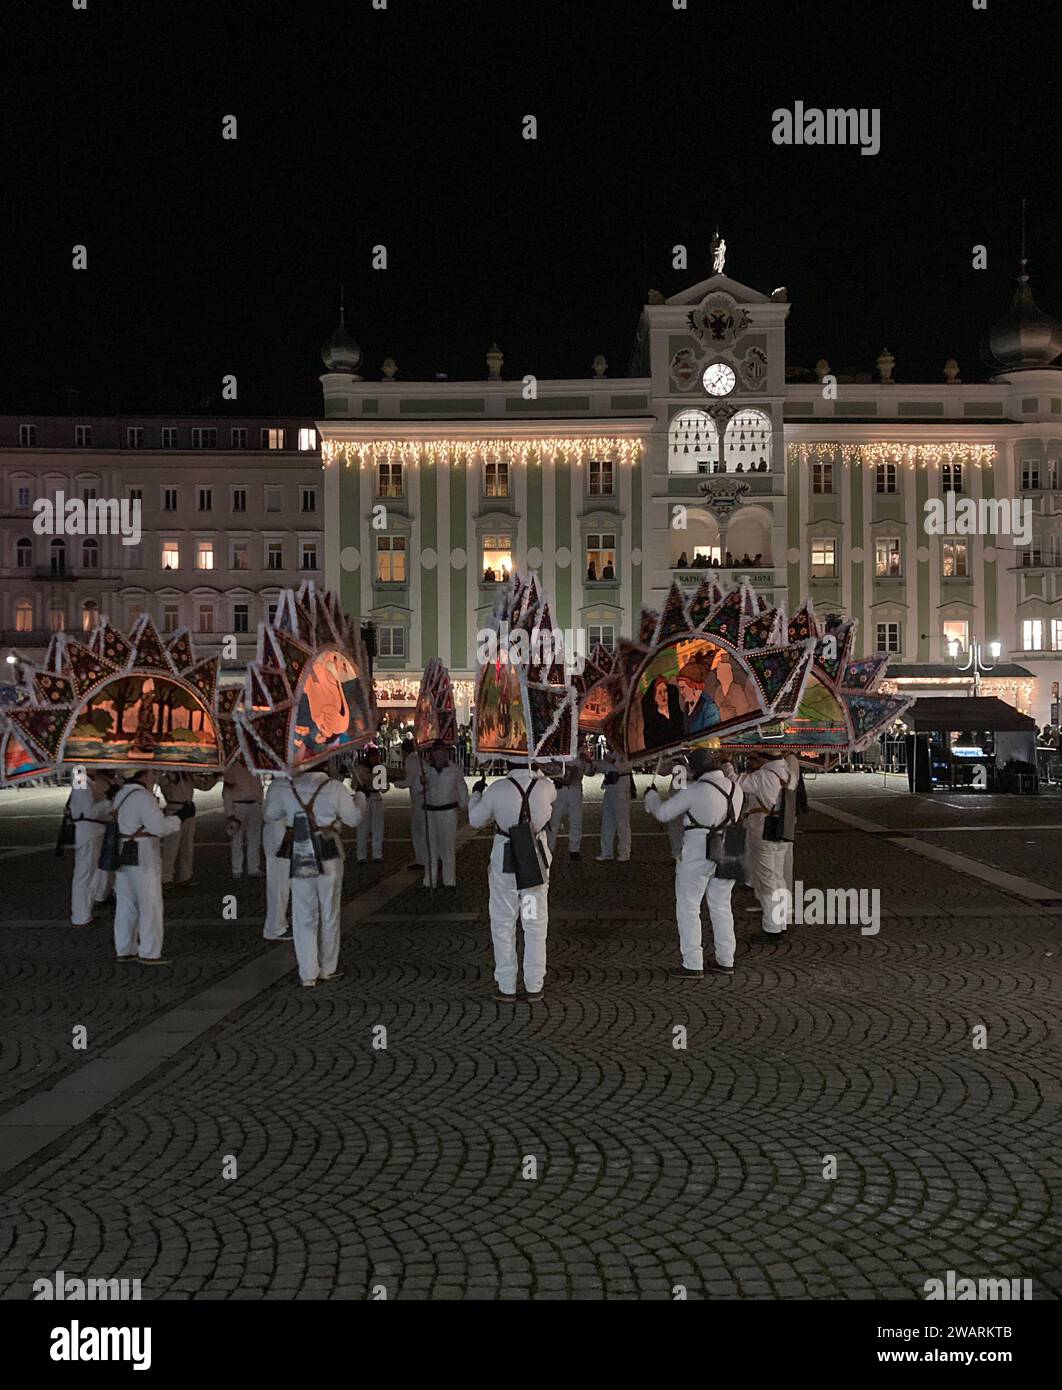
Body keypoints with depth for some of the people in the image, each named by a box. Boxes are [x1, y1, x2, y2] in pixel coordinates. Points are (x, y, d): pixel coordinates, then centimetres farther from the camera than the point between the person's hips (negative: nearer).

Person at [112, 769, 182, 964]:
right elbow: (159, 826, -24)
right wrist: (180, 817, -11)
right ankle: (149, 953, 4)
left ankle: (124, 950, 21)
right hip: (142, 858, -9)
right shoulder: (144, 797, -18)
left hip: (122, 854, 9)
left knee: (126, 904, 14)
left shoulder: (121, 795, 10)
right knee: (151, 905, 0)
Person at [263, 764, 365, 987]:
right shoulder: (334, 787, -10)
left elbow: (270, 815, 11)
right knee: (329, 913, 14)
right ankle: (328, 968, 24)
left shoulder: (287, 787, -3)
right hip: (328, 854, -1)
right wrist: (359, 799, 17)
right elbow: (353, 819, -3)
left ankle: (308, 975, 9)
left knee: (304, 916, 9)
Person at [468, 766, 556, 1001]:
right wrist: (535, 772, 27)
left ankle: (506, 987, 16)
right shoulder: (545, 787, -11)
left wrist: (476, 793, 17)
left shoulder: (497, 789, -16)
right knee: (535, 924, 12)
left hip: (504, 860, -1)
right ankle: (534, 986, 18)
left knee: (503, 924, 11)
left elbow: (476, 819, -1)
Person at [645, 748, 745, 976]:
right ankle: (725, 961, 24)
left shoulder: (695, 791, -17)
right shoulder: (734, 787, 2)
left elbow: (663, 813, -9)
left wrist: (651, 795, 12)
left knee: (687, 907, 5)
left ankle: (692, 965, 5)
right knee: (721, 906, 18)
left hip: (697, 854, -7)